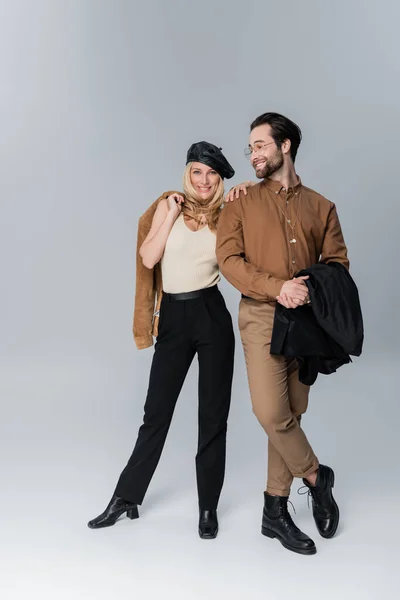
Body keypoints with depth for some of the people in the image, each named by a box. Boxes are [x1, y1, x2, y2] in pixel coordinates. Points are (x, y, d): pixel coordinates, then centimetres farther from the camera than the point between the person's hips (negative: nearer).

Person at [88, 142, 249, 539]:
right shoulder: (168, 205, 2)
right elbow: (148, 258, -7)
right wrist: (172, 213, -9)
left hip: (212, 315, 0)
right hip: (173, 317, 0)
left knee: (213, 414, 6)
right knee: (156, 411, 8)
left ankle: (208, 506, 21)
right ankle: (126, 497, 24)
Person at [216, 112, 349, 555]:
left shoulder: (320, 206, 12)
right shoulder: (242, 202, 6)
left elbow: (337, 261, 9)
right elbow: (228, 258, -4)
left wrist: (314, 289, -12)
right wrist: (277, 287, -16)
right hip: (262, 316, -2)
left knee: (291, 414, 5)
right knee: (272, 413, -12)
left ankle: (275, 510, 18)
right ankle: (316, 477, 14)